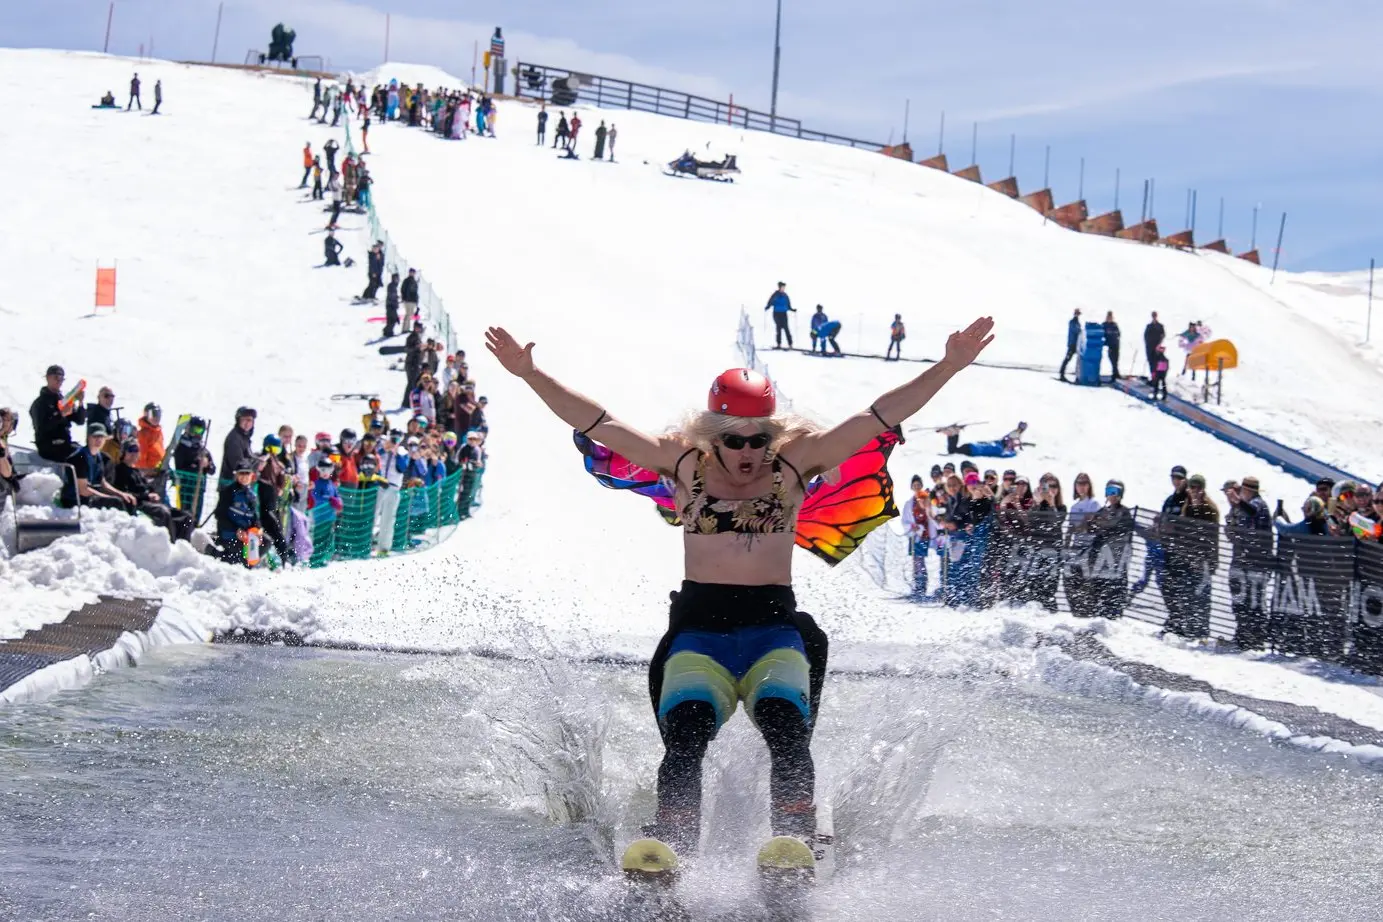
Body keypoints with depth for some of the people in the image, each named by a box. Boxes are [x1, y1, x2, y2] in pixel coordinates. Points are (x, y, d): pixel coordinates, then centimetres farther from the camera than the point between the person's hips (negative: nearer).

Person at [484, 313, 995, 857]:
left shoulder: (795, 462, 4)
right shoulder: (685, 463, 5)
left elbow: (879, 417, 0)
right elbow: (596, 423, 3)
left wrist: (948, 367, -7)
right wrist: (530, 374, -4)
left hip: (775, 628, 0)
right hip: (697, 630, 0)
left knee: (786, 730, -24)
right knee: (684, 737, -21)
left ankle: (794, 841, -30)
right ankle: (666, 846, -29)